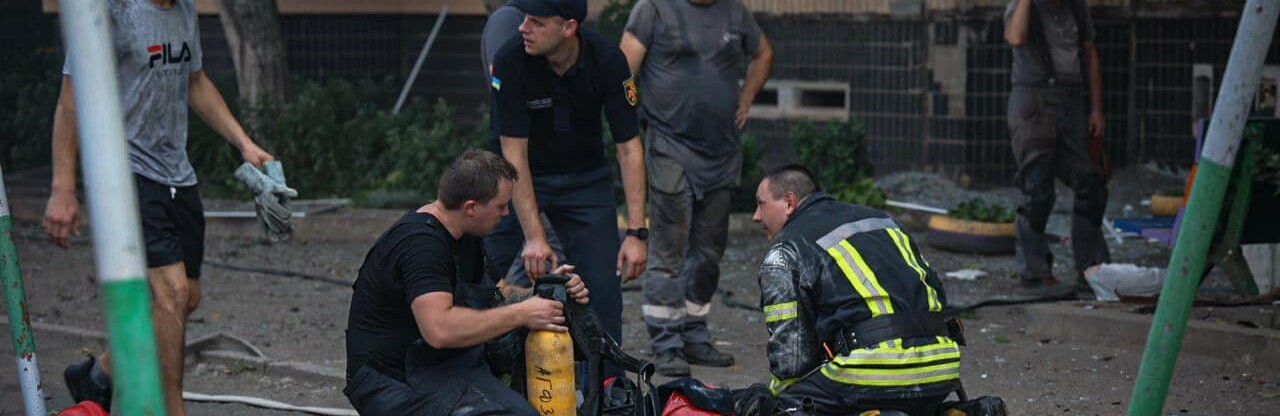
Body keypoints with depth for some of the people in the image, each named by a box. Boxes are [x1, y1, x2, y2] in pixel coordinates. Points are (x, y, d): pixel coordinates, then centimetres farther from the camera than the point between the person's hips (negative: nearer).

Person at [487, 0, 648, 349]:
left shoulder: (607, 60, -20)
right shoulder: (510, 60, -25)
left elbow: (629, 147, -15)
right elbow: (514, 152, -24)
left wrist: (636, 232, -21)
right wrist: (534, 237, -28)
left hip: (585, 175, 1)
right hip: (517, 178, -1)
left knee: (603, 290, -8)